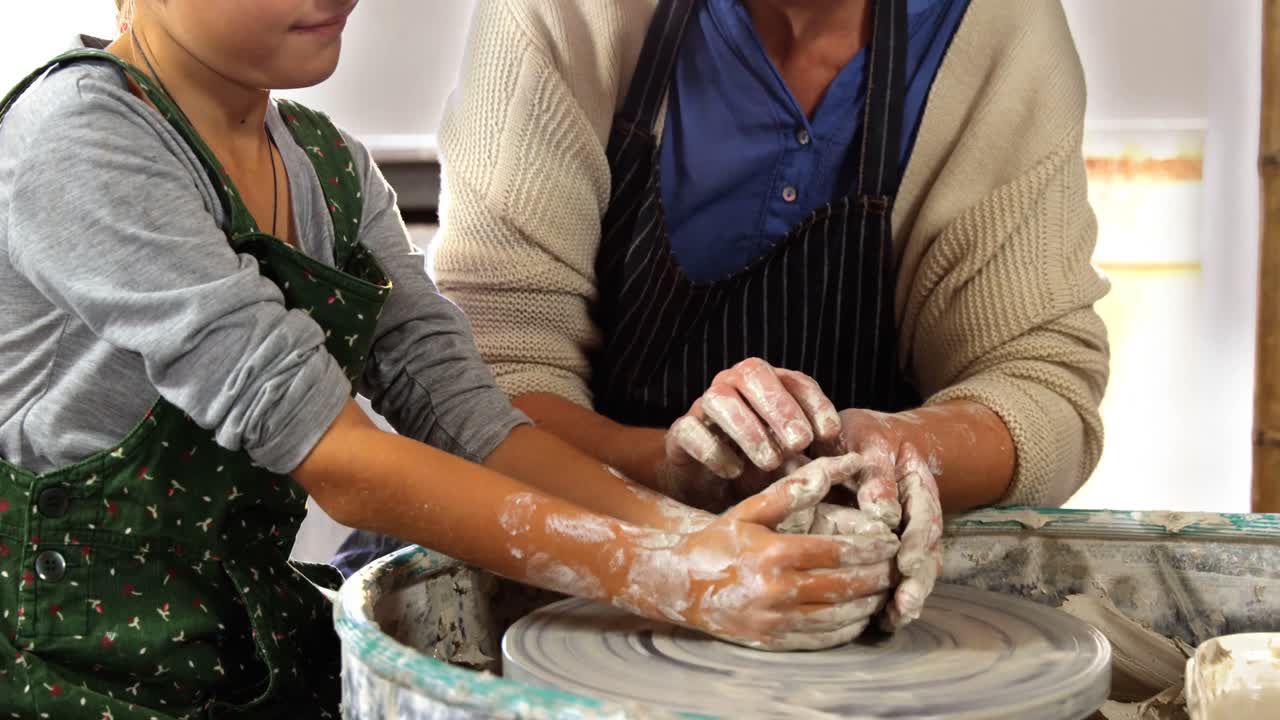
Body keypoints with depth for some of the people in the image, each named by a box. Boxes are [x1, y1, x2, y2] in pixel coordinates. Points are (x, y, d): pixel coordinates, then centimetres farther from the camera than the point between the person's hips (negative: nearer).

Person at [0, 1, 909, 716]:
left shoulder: (330, 163, 6)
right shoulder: (75, 142, -16)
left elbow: (461, 412, -3)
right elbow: (328, 452, -24)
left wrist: (696, 535, -19)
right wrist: (673, 578, -29)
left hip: (265, 639, 6)